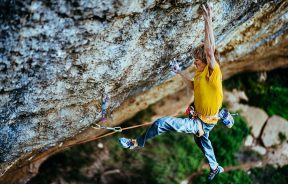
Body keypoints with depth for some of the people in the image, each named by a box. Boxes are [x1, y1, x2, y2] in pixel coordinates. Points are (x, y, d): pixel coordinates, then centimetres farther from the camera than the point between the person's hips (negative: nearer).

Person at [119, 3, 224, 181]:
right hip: (202, 121, 10)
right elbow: (193, 86, 23)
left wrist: (208, 22, -45)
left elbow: (209, 50, -43)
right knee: (202, 140, 36)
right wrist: (180, 73, 13)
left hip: (202, 122, -10)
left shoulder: (213, 72, -25)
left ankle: (137, 142, 4)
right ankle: (216, 168, 59)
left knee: (162, 122, -16)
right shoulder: (200, 73, 2)